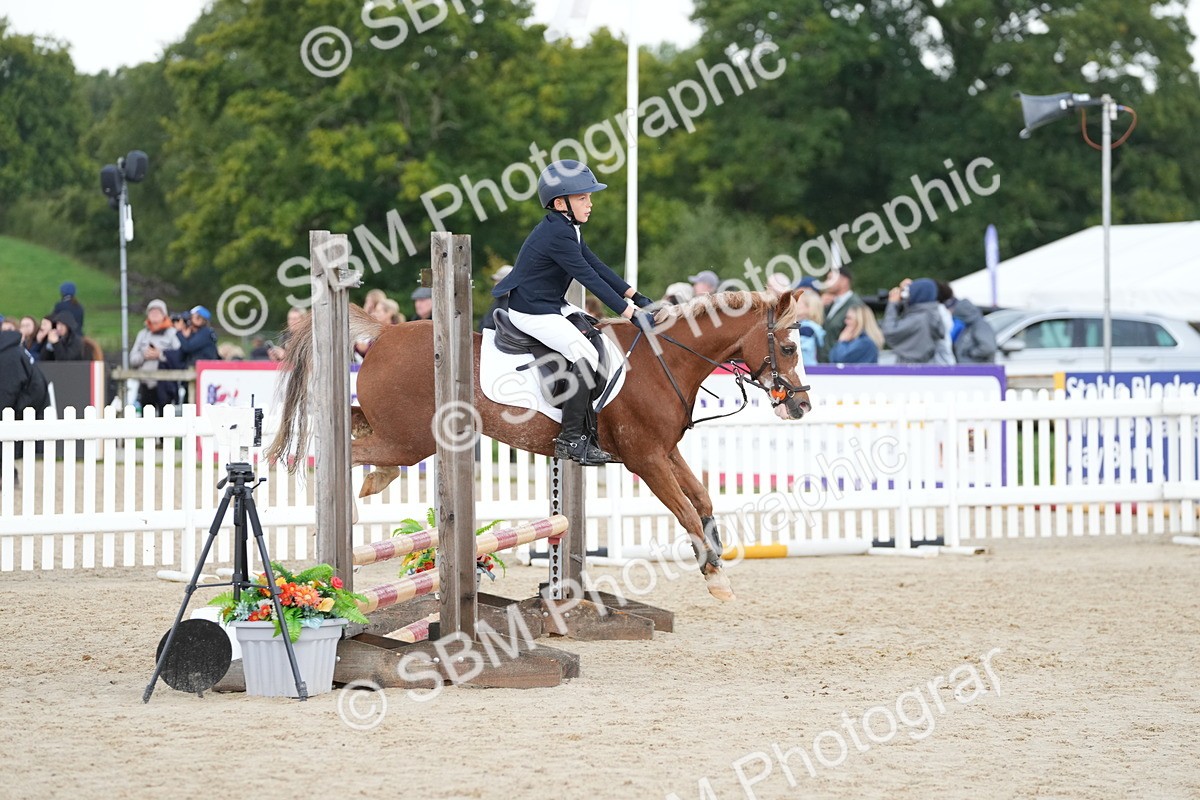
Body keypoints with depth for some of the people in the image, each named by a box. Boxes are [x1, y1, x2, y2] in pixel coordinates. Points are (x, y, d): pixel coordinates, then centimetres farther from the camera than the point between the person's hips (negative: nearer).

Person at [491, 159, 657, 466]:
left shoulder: (567, 230, 9)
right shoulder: (557, 235, -25)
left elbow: (597, 266, 11)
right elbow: (590, 278, -27)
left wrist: (635, 297, 4)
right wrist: (632, 314, -27)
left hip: (554, 305, 11)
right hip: (532, 313, -11)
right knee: (585, 355, -21)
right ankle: (570, 439, -18)